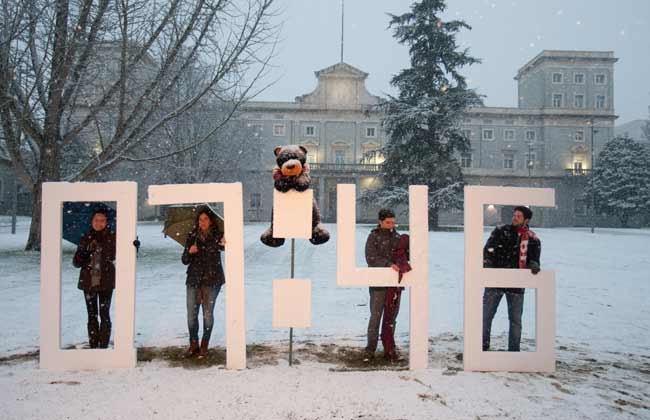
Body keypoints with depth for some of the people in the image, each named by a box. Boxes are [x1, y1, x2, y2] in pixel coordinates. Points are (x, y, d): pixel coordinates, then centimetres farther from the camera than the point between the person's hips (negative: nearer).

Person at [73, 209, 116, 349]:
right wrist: (83, 254, -18)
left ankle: (103, 346, 7)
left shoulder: (112, 237, -2)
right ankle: (93, 346, 17)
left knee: (104, 315, 0)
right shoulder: (86, 238, 5)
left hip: (106, 282, -3)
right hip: (88, 282, 3)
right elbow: (76, 262, 6)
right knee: (92, 316, 9)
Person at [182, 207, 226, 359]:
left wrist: (224, 244, -45)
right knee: (191, 313, 2)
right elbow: (185, 260, 8)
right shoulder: (192, 237, 8)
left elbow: (224, 246, -22)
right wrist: (189, 252, -13)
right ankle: (193, 344, 18)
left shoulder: (217, 236, -1)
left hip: (212, 279, -3)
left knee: (208, 313, 0)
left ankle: (204, 346, 14)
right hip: (194, 279, 3)